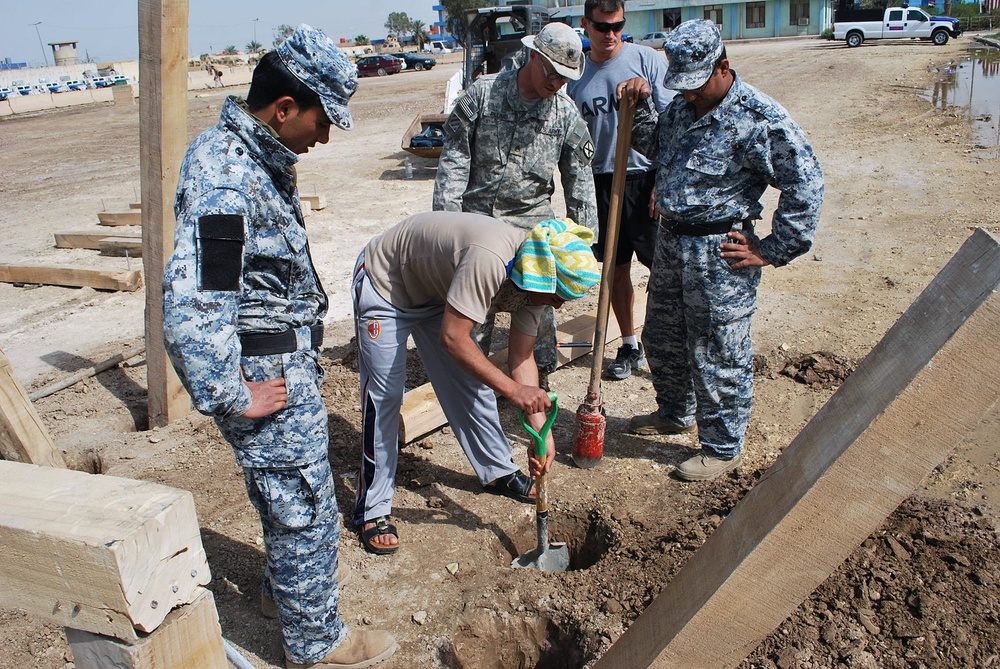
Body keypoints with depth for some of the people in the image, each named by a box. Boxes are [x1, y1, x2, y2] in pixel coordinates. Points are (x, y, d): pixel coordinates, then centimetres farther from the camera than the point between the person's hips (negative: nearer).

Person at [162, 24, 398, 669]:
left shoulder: (259, 155, 6)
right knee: (306, 506, 6)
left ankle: (285, 583, 51)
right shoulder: (226, 181, -27)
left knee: (285, 489, 27)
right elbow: (189, 306, -34)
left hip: (287, 360, 10)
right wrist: (233, 397, -24)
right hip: (267, 373, -10)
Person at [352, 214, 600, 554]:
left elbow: (521, 357, -8)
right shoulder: (489, 258, -39)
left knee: (473, 381, 7)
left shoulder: (535, 276, -12)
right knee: (384, 395, -8)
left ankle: (498, 472, 27)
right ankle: (372, 509, 4)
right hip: (385, 284, -7)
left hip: (436, 290, 8)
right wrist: (512, 389, -39)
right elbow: (452, 338, -39)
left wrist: (541, 430, -15)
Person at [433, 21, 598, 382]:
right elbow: (455, 156, -2)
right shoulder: (483, 92, -5)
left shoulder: (566, 113, 0)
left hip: (533, 220, 1)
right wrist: (447, 213, -8)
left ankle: (540, 376, 23)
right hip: (476, 215, -1)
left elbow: (579, 178, 7)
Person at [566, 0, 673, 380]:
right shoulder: (577, 77, 8)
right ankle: (629, 346, 25)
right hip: (602, 182, 4)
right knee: (616, 269, 10)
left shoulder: (647, 60, -3)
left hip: (646, 178, -3)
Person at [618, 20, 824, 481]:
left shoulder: (759, 119, -16)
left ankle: (723, 448, 20)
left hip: (719, 255, -8)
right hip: (670, 241, 8)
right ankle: (676, 413, 44)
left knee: (717, 356, 2)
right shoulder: (682, 106, 9)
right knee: (662, 339, 21)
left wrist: (772, 251, -14)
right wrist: (637, 108, 9)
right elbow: (653, 147, 28)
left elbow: (806, 184, -16)